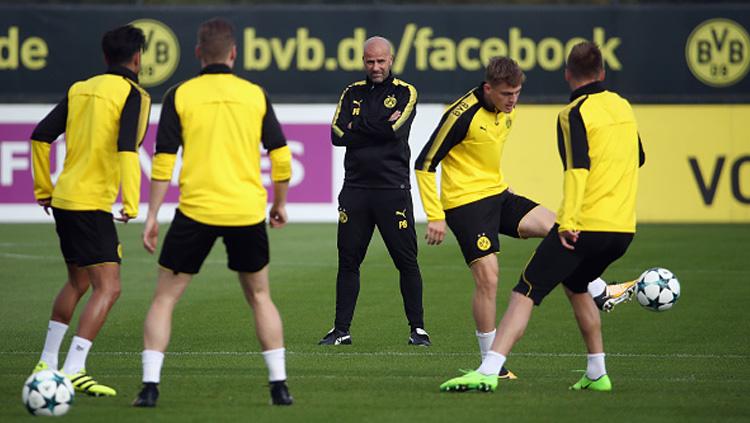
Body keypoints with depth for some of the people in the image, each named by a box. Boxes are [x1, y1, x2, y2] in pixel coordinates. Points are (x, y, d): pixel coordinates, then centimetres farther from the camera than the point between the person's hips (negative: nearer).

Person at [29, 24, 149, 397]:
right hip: (92, 204, -8)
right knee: (107, 287, -9)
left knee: (78, 283, 23)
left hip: (64, 199, 8)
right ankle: (73, 371, -21)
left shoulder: (80, 90, 13)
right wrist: (131, 205, -21)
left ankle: (47, 364, 27)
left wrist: (44, 189, 20)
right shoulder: (133, 95, -7)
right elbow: (126, 148, -20)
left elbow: (41, 136, 11)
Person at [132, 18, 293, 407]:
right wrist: (280, 204, 20)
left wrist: (152, 217, 2)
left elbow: (163, 161, -4)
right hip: (247, 212, 2)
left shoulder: (179, 96, 0)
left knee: (164, 298, 9)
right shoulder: (255, 95, 5)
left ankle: (150, 387, -2)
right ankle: (279, 386, 13)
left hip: (195, 212, -2)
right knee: (259, 297, 19)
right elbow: (281, 156, 5)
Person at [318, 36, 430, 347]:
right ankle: (341, 330, 10)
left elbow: (395, 130, -13)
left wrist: (359, 127, -5)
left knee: (406, 261, -2)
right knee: (348, 260, 4)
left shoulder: (405, 93, 4)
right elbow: (337, 135, 0)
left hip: (393, 189, -3)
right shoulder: (352, 93, 14)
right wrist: (378, 129, -7)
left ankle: (418, 329, 5)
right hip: (355, 188, 3)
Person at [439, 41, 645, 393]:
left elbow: (577, 168, -21)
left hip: (584, 227, -7)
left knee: (524, 294, -8)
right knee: (575, 285, 30)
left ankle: (488, 371, -21)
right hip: (623, 229, 7)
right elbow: (638, 158, 29)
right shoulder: (622, 106, 14)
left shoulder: (574, 114, -7)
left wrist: (568, 222, -25)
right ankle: (597, 374, 29)